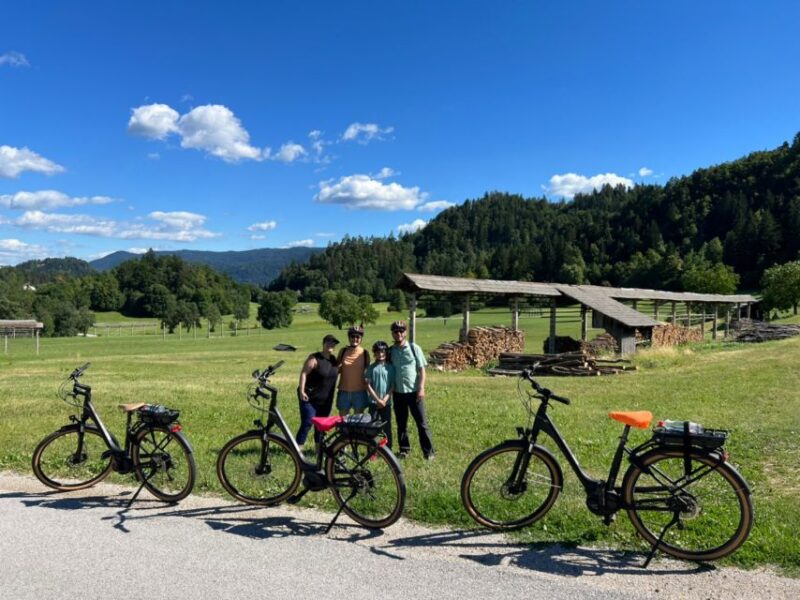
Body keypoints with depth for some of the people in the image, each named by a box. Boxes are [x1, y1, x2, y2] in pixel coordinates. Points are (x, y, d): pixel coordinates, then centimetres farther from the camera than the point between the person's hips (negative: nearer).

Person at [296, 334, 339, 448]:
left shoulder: (334, 360, 8)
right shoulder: (314, 358, -11)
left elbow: (336, 371, 25)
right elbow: (303, 373, -15)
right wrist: (302, 391, -22)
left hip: (326, 399, 6)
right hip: (310, 397, -6)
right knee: (307, 423, -10)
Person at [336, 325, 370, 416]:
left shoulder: (365, 353, -1)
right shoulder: (343, 351, 2)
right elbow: (337, 369, 11)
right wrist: (338, 366, -9)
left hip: (359, 391, -1)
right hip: (344, 391, 1)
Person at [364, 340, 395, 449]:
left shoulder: (390, 367, 2)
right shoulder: (371, 368, -1)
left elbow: (392, 386, 1)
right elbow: (368, 385, -4)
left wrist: (385, 399, -10)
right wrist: (378, 399, -10)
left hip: (386, 402, 1)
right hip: (373, 402, -1)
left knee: (387, 426, 6)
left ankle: (388, 450, 15)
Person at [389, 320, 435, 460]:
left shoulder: (414, 348, -1)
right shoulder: (390, 351, 6)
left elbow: (422, 369, -1)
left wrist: (421, 388, -9)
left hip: (414, 391, -3)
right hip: (398, 392, 3)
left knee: (422, 423, -1)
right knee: (401, 424, 11)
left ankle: (428, 451, 5)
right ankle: (404, 449, 23)